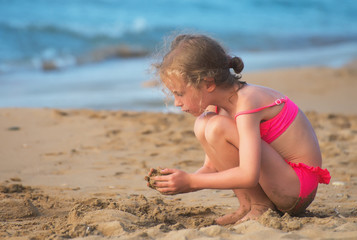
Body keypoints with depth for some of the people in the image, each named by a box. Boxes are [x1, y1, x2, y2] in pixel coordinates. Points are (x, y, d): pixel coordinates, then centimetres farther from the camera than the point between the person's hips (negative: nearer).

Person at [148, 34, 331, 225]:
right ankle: (247, 207, 1)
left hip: (299, 185, -9)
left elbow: (249, 176, -31)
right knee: (202, 124, 3)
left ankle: (260, 207, -9)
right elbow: (212, 166, 9)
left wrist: (190, 181, -25)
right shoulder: (216, 106, 5)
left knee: (217, 128, -23)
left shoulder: (247, 102, -23)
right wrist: (180, 183, -10)